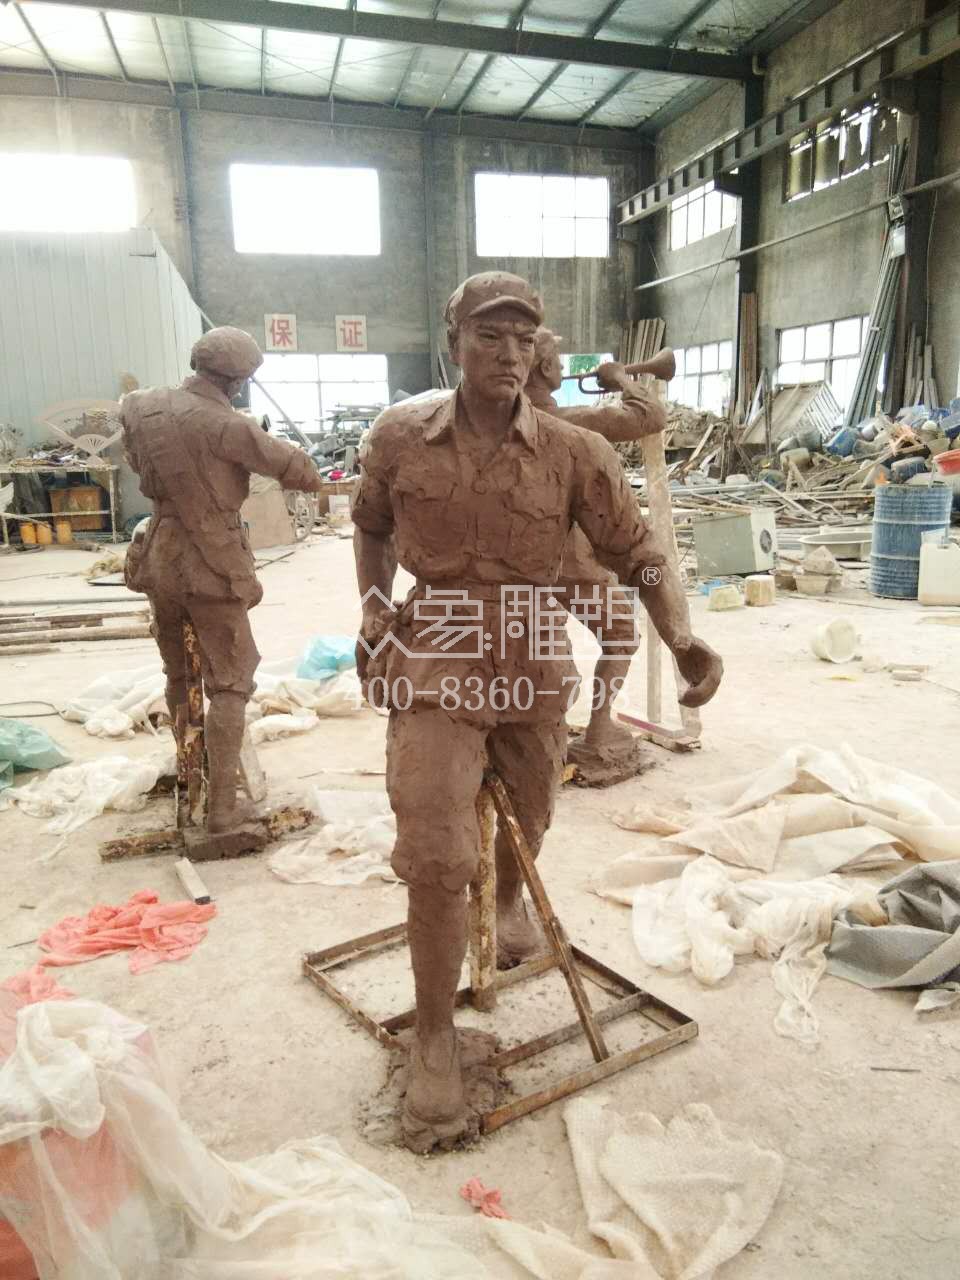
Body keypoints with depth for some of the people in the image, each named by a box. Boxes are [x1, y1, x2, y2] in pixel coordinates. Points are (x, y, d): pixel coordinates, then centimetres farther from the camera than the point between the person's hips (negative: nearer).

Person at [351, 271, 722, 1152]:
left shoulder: (573, 453, -9)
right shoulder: (399, 437, -5)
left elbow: (637, 552, -10)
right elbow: (372, 525, 13)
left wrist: (684, 639, -27)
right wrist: (373, 612, 1)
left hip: (535, 669, 2)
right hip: (435, 668, -1)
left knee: (529, 819, 23)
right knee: (437, 860, -9)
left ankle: (510, 903, 60)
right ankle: (434, 1040, 11)